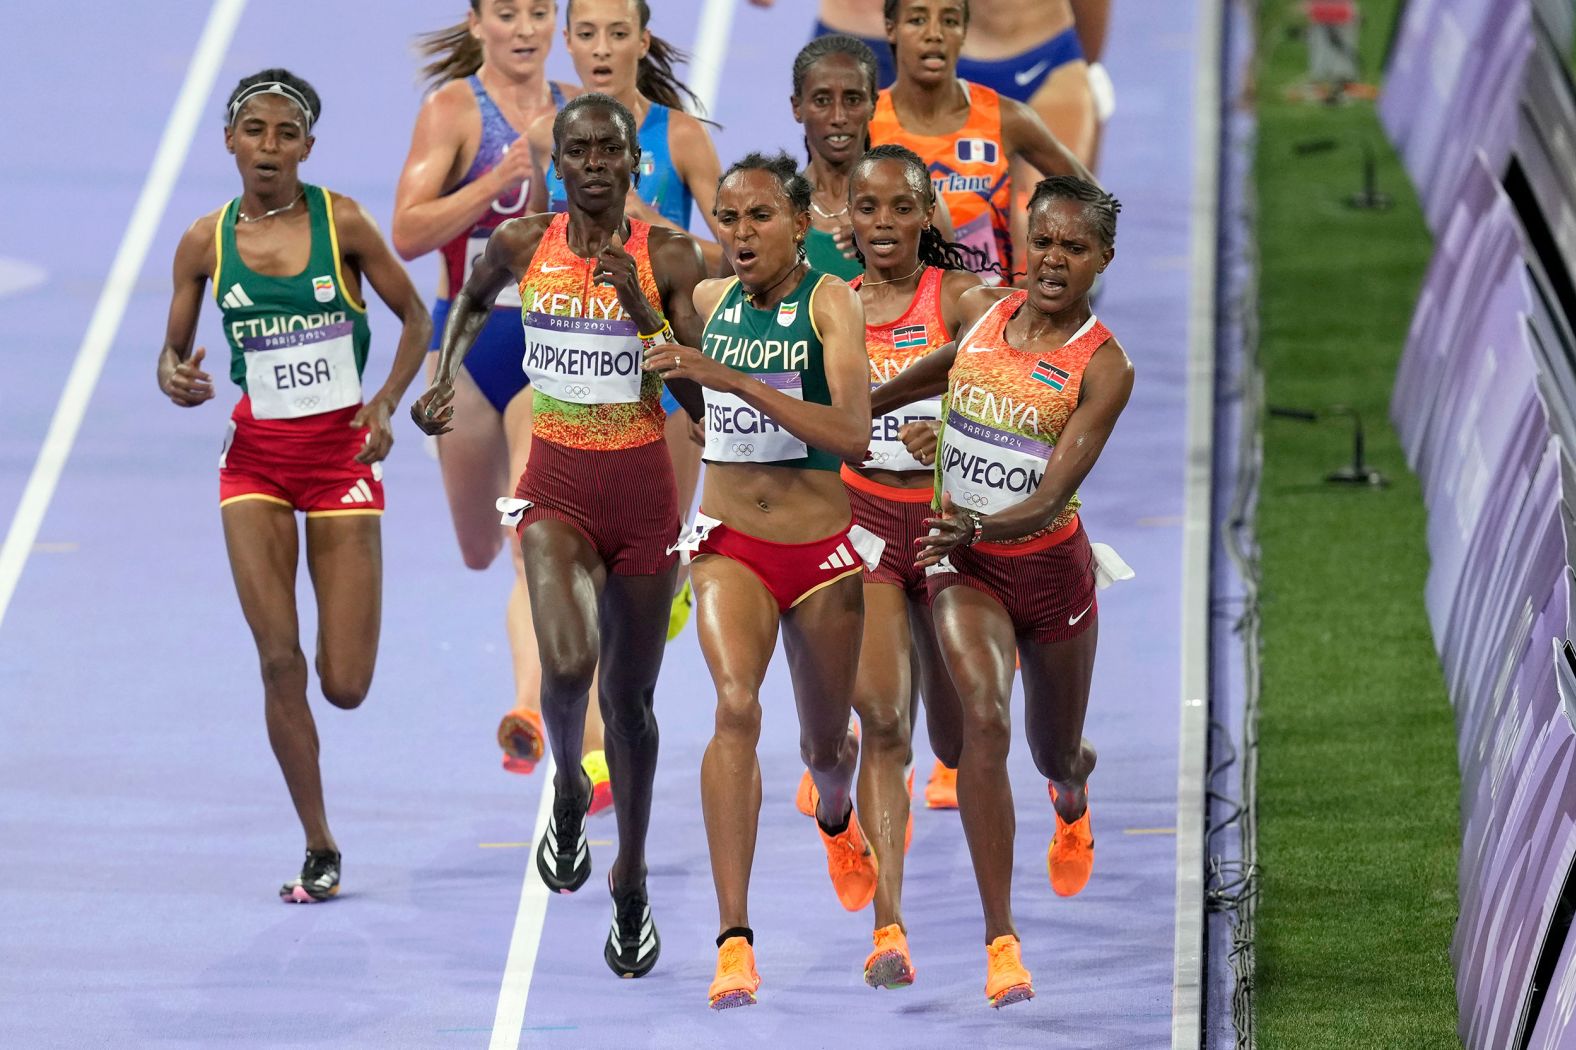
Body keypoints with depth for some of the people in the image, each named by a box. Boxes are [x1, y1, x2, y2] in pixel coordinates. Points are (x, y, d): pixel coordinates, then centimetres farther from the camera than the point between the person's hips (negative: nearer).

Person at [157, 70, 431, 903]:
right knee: (279, 661, -10)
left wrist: (386, 403, -8)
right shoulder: (205, 242, 0)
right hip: (255, 460, 1)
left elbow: (415, 317, 5)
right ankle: (320, 852, 3)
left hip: (341, 455, -1)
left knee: (345, 687, -4)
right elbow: (173, 351, 9)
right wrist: (174, 379, -14)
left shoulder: (342, 223, -5)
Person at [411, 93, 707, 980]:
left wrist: (639, 306, -20)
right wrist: (447, 375, 7)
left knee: (630, 693, 11)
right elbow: (473, 300, 22)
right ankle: (569, 792, 11)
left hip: (644, 484, 0)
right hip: (557, 483, 0)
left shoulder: (670, 257, -6)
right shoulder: (524, 243, -2)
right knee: (568, 663, -23)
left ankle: (632, 883, 29)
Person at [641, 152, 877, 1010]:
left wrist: (729, 378, -31)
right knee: (736, 705, -24)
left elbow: (852, 433, -28)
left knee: (824, 745, 16)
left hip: (823, 552, -2)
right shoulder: (710, 302, 2)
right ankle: (734, 941, -29)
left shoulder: (829, 302, -13)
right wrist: (677, 376, 2)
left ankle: (837, 819, 57)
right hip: (730, 545, 2)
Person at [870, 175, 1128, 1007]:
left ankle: (1072, 790, 61)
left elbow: (1050, 499, -24)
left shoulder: (1103, 366, -15)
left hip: (1050, 565, -1)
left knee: (1056, 754, 18)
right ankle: (1000, 941, -24)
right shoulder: (979, 311, -4)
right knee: (985, 717, -24)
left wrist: (979, 529, -41)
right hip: (964, 563, 1)